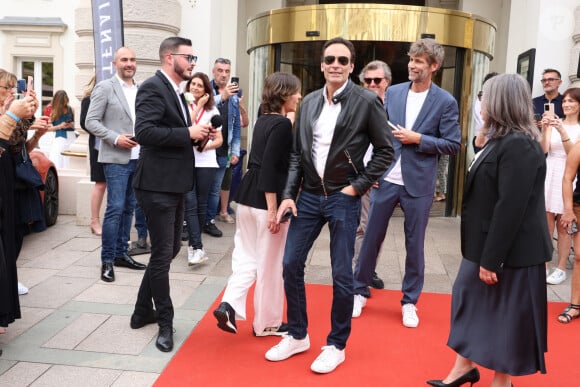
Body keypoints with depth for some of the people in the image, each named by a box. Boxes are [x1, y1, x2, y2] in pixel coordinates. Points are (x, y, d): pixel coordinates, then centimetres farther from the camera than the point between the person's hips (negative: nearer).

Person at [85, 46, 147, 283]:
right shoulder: (105, 87, -4)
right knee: (115, 208, -8)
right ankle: (107, 260, 1)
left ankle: (121, 254, 21)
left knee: (128, 208, 11)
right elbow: (91, 122, -7)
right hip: (116, 158, -6)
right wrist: (115, 138, -18)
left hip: (138, 158, 6)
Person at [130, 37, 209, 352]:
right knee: (163, 254, 0)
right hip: (157, 185, -10)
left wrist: (196, 135, 3)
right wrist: (189, 133, -22)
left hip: (173, 185, 10)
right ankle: (165, 323, 15)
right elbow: (144, 132, -25)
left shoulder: (175, 91, 16)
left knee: (169, 249, 18)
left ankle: (143, 312, 32)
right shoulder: (153, 87, -14)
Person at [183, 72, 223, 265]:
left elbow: (219, 139, 9)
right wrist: (198, 106, -8)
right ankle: (198, 248, -12)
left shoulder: (212, 110, 10)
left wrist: (206, 145, -10)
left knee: (201, 204, 7)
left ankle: (193, 244, 20)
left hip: (205, 162, 2)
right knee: (190, 204, -10)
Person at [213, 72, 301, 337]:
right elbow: (271, 167, -20)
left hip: (247, 196, 8)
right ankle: (267, 323, 19)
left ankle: (230, 304, 1)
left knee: (246, 255, 16)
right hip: (267, 200, -8)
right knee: (270, 264, 6)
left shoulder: (263, 121, 11)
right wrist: (273, 209, -20)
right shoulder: (282, 124, -14)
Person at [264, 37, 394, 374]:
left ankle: (337, 345, 22)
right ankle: (298, 336, 26)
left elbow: (386, 150, -3)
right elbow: (297, 153, 8)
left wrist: (358, 186, -8)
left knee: (342, 274, 2)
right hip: (309, 195, 5)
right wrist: (289, 194, 0)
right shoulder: (309, 102, 7)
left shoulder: (367, 102, -7)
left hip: (343, 198, -4)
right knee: (291, 264, 7)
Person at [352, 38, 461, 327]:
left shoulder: (445, 102, -4)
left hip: (418, 184, -2)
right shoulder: (393, 92, 5)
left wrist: (418, 139, -15)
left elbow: (453, 144, -5)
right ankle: (360, 291, 27)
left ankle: (410, 301, 25)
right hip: (386, 179, 2)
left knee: (415, 244, 9)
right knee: (371, 238, 10)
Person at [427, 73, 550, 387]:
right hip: (486, 244, 10)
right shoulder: (502, 141, 12)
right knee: (469, 300, 16)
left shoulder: (519, 146, -21)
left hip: (509, 251, -10)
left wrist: (492, 259, -23)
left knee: (505, 315, 6)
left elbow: (511, 208, -25)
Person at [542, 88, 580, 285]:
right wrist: (545, 129, -21)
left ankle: (561, 269, 12)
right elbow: (544, 149, -5)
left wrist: (562, 131, -26)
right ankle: (543, 266, 13)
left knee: (563, 225, 3)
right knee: (546, 223, 4)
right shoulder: (554, 123, 4)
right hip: (549, 174, 2)